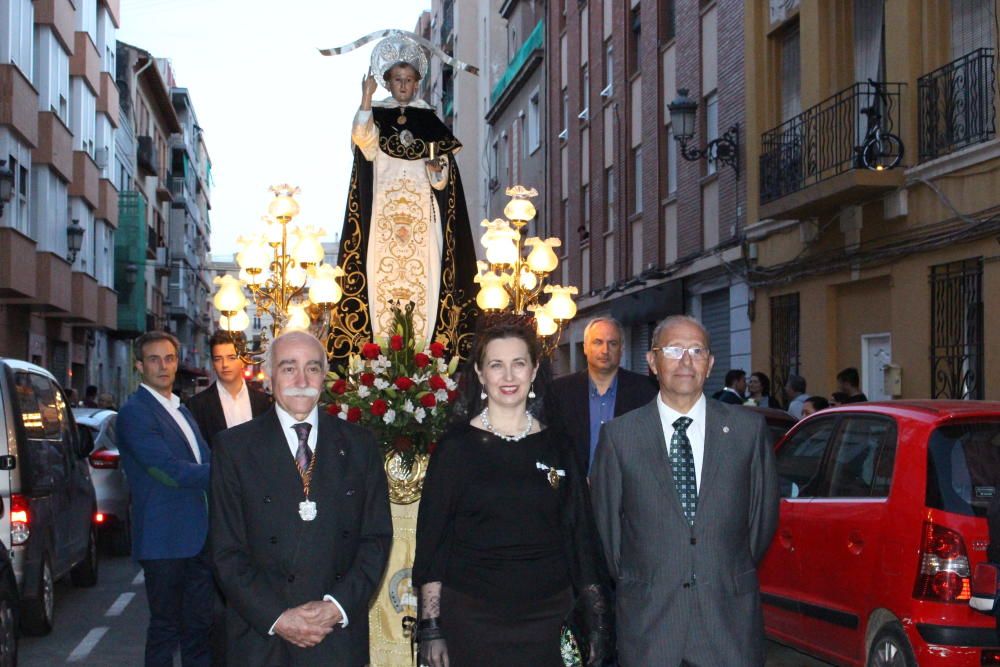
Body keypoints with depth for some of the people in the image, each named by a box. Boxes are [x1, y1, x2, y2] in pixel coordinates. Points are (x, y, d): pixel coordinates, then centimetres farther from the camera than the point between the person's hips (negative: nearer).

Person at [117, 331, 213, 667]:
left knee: (199, 624, 12)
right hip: (165, 540, -8)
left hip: (198, 537, 8)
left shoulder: (181, 410, 17)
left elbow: (203, 463, 16)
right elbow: (170, 471, -20)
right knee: (166, 627, 2)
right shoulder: (135, 412, -12)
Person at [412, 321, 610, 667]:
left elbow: (580, 536, 8)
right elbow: (431, 539, -2)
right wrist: (430, 626, -7)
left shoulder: (558, 447, 6)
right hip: (471, 618, -2)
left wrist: (597, 622, 3)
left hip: (546, 617, 2)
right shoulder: (457, 446, -1)